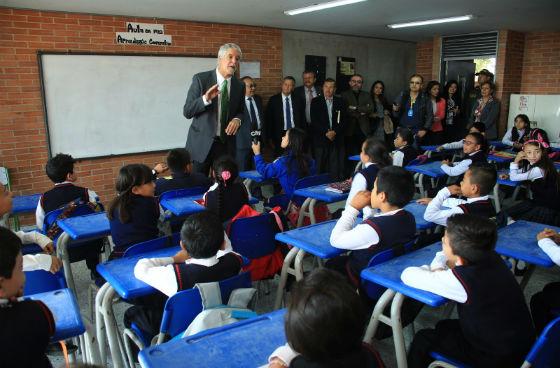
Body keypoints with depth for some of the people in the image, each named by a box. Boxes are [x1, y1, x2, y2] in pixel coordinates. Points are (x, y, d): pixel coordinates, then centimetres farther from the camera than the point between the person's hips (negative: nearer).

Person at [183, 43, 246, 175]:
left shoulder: (240, 85, 4)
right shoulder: (200, 79, -6)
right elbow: (187, 111, -8)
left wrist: (237, 119, -8)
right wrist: (205, 99, -25)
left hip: (226, 144, 3)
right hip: (202, 143, -3)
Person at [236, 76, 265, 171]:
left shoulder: (258, 99, 15)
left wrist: (262, 131, 10)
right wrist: (250, 132, -14)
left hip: (259, 137, 6)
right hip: (244, 139, -6)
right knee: (243, 171, 2)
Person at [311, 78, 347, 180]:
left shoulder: (340, 102, 11)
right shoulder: (315, 102, 6)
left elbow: (343, 121, 6)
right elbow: (314, 121, -3)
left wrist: (334, 132, -9)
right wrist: (326, 132, -11)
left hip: (337, 139, 1)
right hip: (321, 140, -1)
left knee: (337, 169, -3)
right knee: (320, 168, -2)